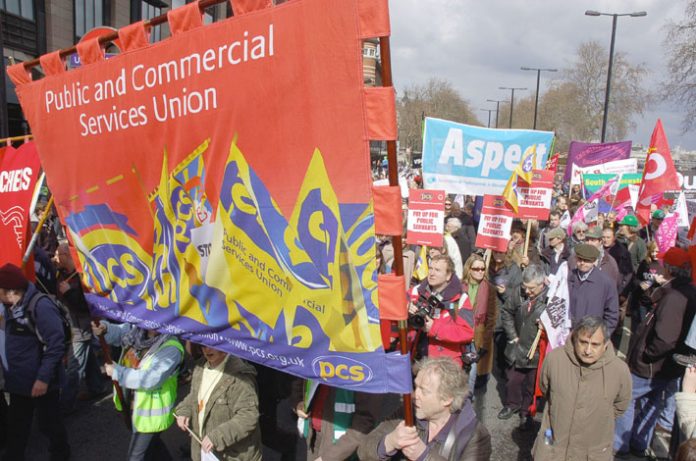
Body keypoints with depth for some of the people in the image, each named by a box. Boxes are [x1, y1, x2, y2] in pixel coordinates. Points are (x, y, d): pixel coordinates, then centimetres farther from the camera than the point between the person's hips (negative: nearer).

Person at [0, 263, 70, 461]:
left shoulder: (40, 305, -20)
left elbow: (56, 344, -22)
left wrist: (44, 377, -22)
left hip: (40, 381, -7)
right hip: (19, 380, 7)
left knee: (49, 423, 10)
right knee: (16, 425, 20)